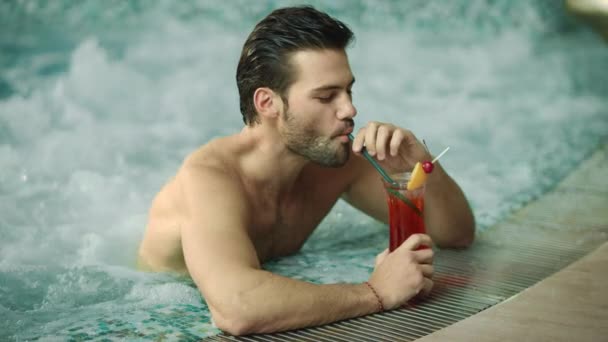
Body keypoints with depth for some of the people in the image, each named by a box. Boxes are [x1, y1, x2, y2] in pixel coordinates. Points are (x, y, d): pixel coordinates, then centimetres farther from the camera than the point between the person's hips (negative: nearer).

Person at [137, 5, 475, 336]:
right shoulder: (209, 175, -30)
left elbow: (457, 233, -4)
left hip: (270, 328, 4)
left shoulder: (332, 158, -11)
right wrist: (377, 292, -38)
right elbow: (237, 308, -49)